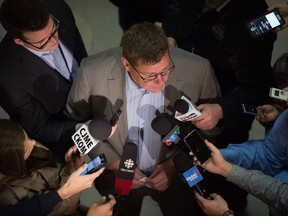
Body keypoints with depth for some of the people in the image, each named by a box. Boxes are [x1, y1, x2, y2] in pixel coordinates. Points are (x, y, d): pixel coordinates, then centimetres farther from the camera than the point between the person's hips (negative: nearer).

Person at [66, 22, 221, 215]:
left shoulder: (198, 70, -27)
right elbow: (77, 121, -8)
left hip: (178, 172, 0)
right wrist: (115, 163, -15)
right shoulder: (93, 72, -26)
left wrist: (176, 164, -16)